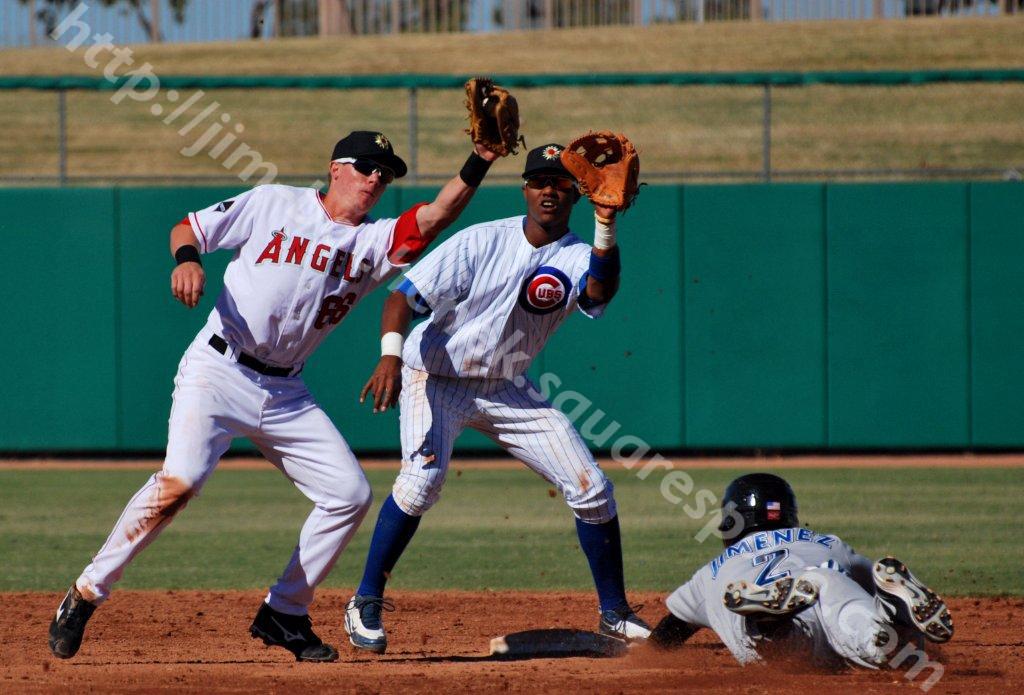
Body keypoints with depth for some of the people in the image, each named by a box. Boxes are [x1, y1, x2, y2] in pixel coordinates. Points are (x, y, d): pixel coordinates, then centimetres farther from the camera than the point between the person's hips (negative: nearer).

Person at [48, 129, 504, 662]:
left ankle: (283, 615, 14)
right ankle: (86, 595, -13)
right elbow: (189, 227, 4)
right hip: (218, 372, -6)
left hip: (286, 395, 6)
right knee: (179, 482, -25)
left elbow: (434, 217, -8)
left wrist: (477, 166, -21)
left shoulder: (374, 242, 8)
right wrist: (187, 258, -18)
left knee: (350, 494, 1)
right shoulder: (275, 203, 2)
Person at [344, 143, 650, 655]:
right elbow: (405, 294, -17)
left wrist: (606, 227, -44)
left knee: (590, 487, -2)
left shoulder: (579, 259, -7)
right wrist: (392, 354, -33)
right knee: (422, 479, -27)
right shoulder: (481, 242, -14)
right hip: (437, 377, -4)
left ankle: (614, 613, 13)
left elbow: (600, 292, -32)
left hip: (508, 391, 4)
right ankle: (366, 603, -12)